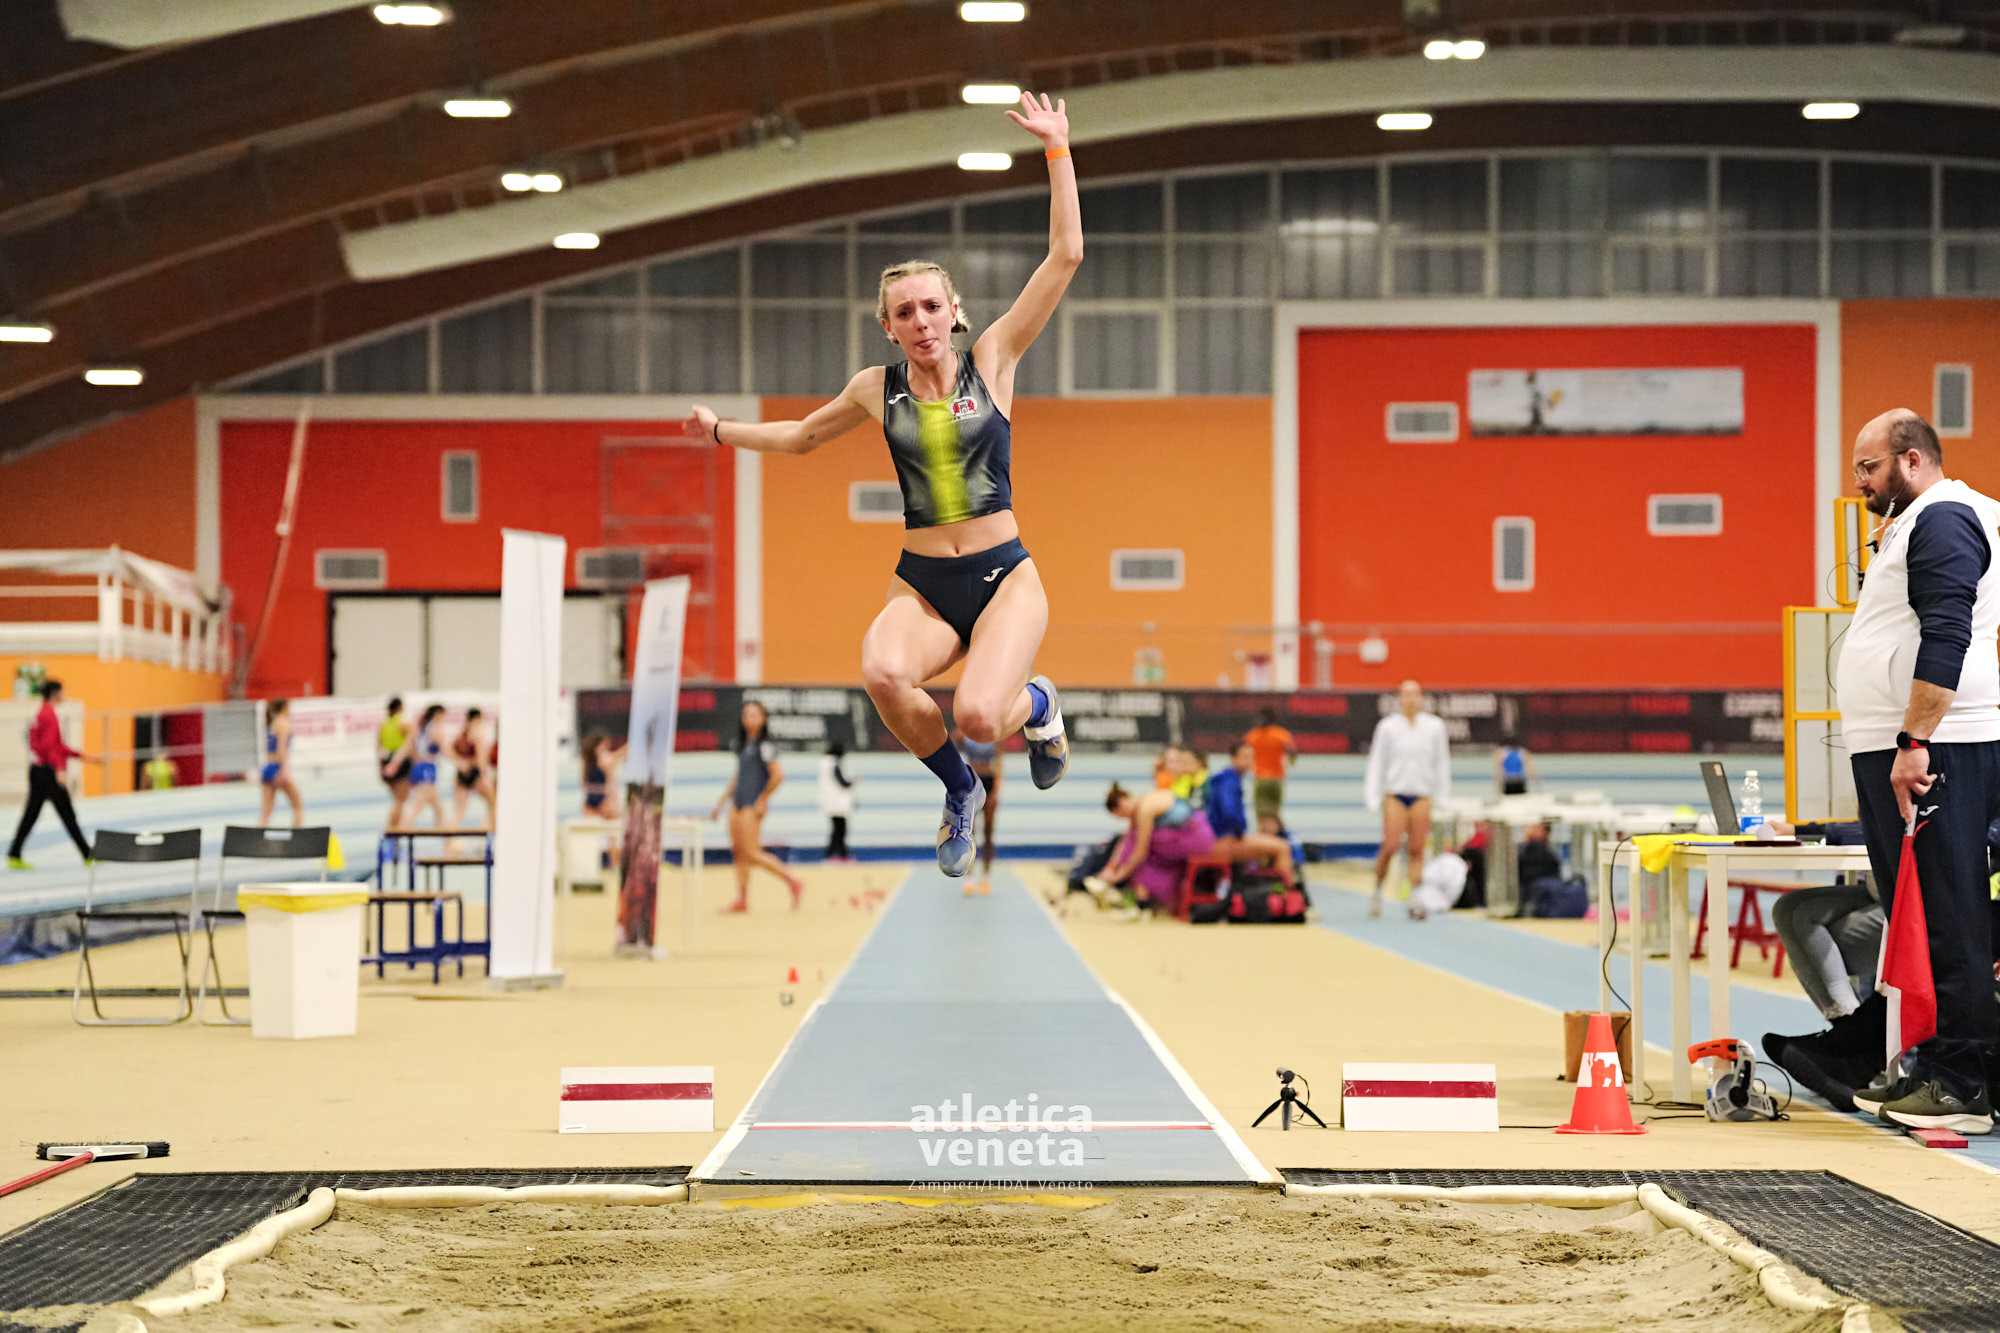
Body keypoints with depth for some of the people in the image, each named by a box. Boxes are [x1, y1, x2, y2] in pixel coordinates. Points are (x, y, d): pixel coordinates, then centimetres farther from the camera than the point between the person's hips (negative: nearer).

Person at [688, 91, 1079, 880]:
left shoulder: (991, 362, 2)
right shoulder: (876, 390, 8)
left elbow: (1065, 255, -3)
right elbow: (802, 436, 29)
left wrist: (1057, 149, -5)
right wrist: (723, 431, 27)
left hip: (1003, 577, -2)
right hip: (921, 585, 2)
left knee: (977, 715, -28)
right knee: (882, 674, -33)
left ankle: (1035, 704, 14)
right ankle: (960, 791, -1)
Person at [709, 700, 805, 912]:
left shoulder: (765, 745, -9)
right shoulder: (744, 745, 16)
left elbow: (778, 775, -17)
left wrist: (763, 799, -13)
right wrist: (720, 802, 22)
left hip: (753, 806, -9)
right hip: (737, 803, 9)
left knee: (752, 854, -11)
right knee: (738, 852, 5)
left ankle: (792, 881, -2)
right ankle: (742, 899, 9)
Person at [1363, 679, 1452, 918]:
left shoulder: (1434, 726, 6)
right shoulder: (1388, 727, 1)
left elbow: (1442, 763, 11)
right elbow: (1377, 763, 4)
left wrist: (1441, 795, 7)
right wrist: (1373, 797, -1)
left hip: (1422, 795, 2)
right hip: (1394, 793, -2)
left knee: (1417, 849, -2)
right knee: (1390, 847, -9)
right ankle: (1377, 891, 11)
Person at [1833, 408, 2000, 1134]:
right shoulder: (1913, 524, 22)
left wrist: (1913, 744, -25)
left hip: (1932, 751, -11)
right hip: (1894, 750, 11)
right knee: (1914, 915, 13)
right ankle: (1928, 1068, 18)